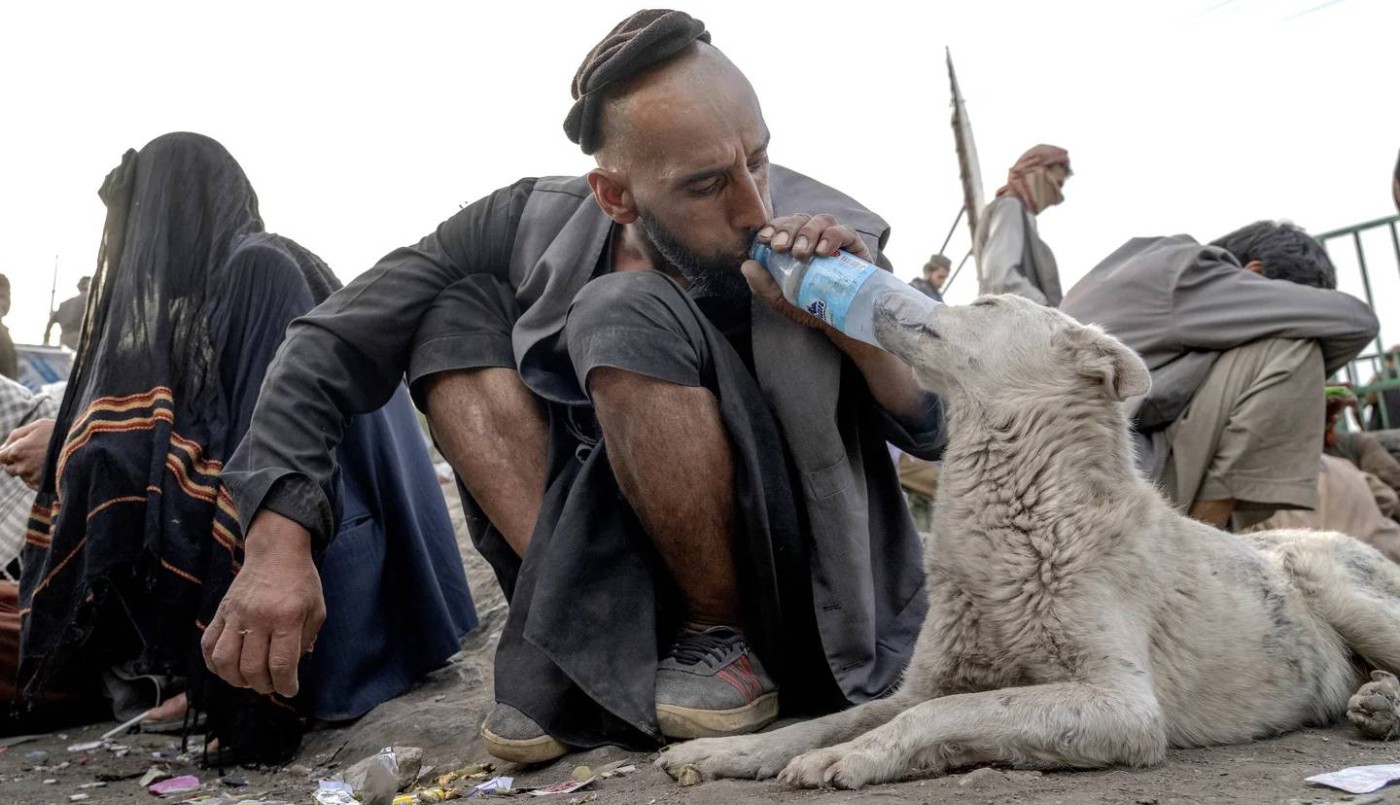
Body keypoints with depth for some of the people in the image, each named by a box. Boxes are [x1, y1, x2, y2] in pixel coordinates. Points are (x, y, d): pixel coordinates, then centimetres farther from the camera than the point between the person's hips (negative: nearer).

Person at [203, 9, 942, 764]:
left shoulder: (822, 239, -15)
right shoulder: (535, 226, -10)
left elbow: (946, 430, -11)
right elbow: (330, 345, -8)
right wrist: (278, 542, -19)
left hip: (794, 596, -3)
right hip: (620, 581, 3)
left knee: (625, 315, -27)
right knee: (456, 312, -10)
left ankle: (725, 640, -11)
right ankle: (576, 634, -15)